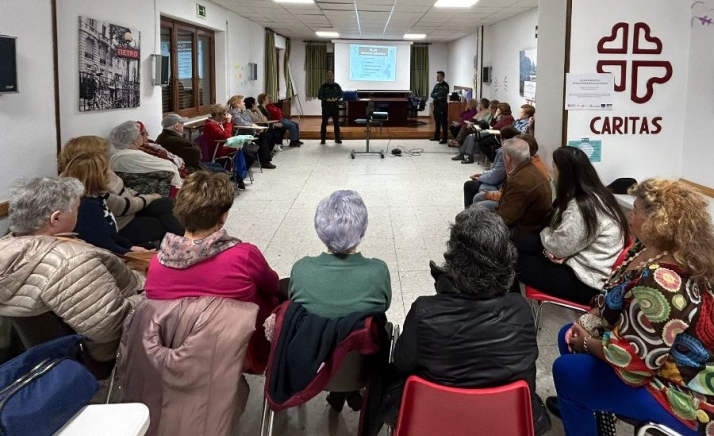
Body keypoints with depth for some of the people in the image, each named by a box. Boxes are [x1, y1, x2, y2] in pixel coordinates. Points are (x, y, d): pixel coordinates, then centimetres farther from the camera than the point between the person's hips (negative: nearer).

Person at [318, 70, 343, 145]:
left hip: (335, 106, 2)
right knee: (324, 122, 0)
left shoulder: (337, 85, 6)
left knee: (336, 122, 6)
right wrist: (326, 99, -19)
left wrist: (336, 98, -14)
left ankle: (337, 139, 15)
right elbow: (319, 96, -3)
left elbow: (341, 94, 7)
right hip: (326, 106, -2)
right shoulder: (323, 86, 1)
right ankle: (322, 139, 5)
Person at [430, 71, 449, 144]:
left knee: (443, 123, -7)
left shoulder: (445, 85, -9)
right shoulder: (436, 85, 15)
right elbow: (432, 94, 7)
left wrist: (435, 95, -3)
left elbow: (440, 94, -20)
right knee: (437, 122, 14)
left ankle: (444, 139, -6)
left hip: (442, 105, -8)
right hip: (436, 105, 8)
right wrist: (437, 96, -11)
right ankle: (436, 137, 24)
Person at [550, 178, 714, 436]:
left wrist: (587, 343, -12)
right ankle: (578, 406, 40)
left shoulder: (660, 284, -35)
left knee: (567, 370, -4)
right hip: (653, 357, 10)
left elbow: (630, 359, -29)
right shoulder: (648, 249, -4)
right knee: (568, 336, 17)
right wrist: (587, 323, -5)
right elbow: (615, 299, 10)